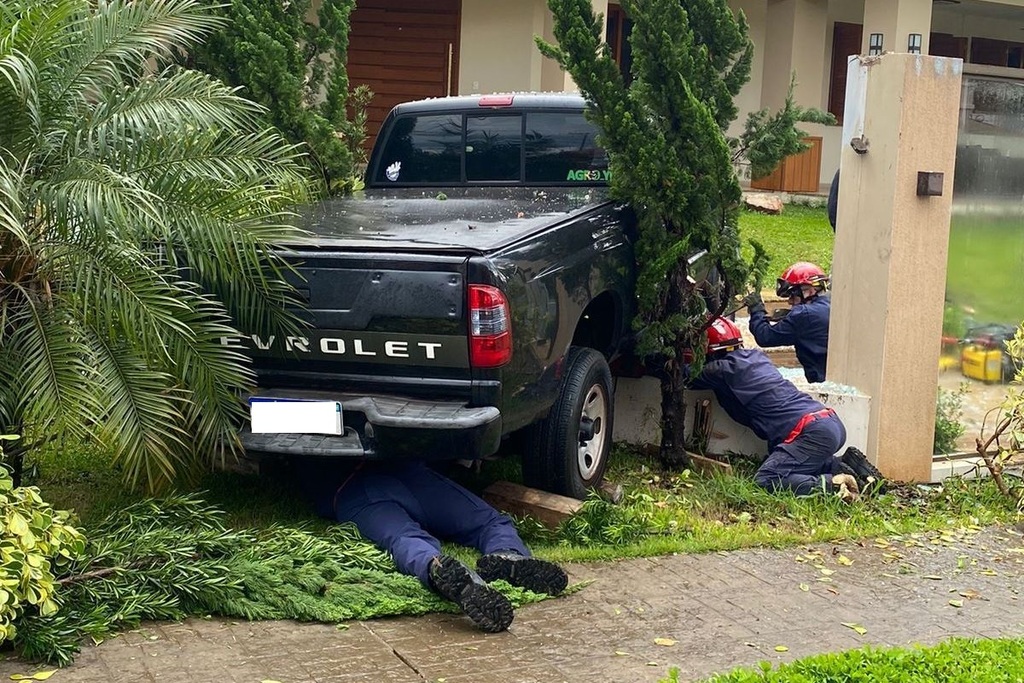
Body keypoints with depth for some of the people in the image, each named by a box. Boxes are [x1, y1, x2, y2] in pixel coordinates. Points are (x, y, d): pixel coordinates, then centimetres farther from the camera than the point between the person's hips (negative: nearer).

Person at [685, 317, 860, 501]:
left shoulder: (722, 369, -2)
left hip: (813, 431, -9)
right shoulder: (756, 355, 21)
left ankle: (833, 485, -20)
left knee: (765, 481, -12)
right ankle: (844, 466, 13)